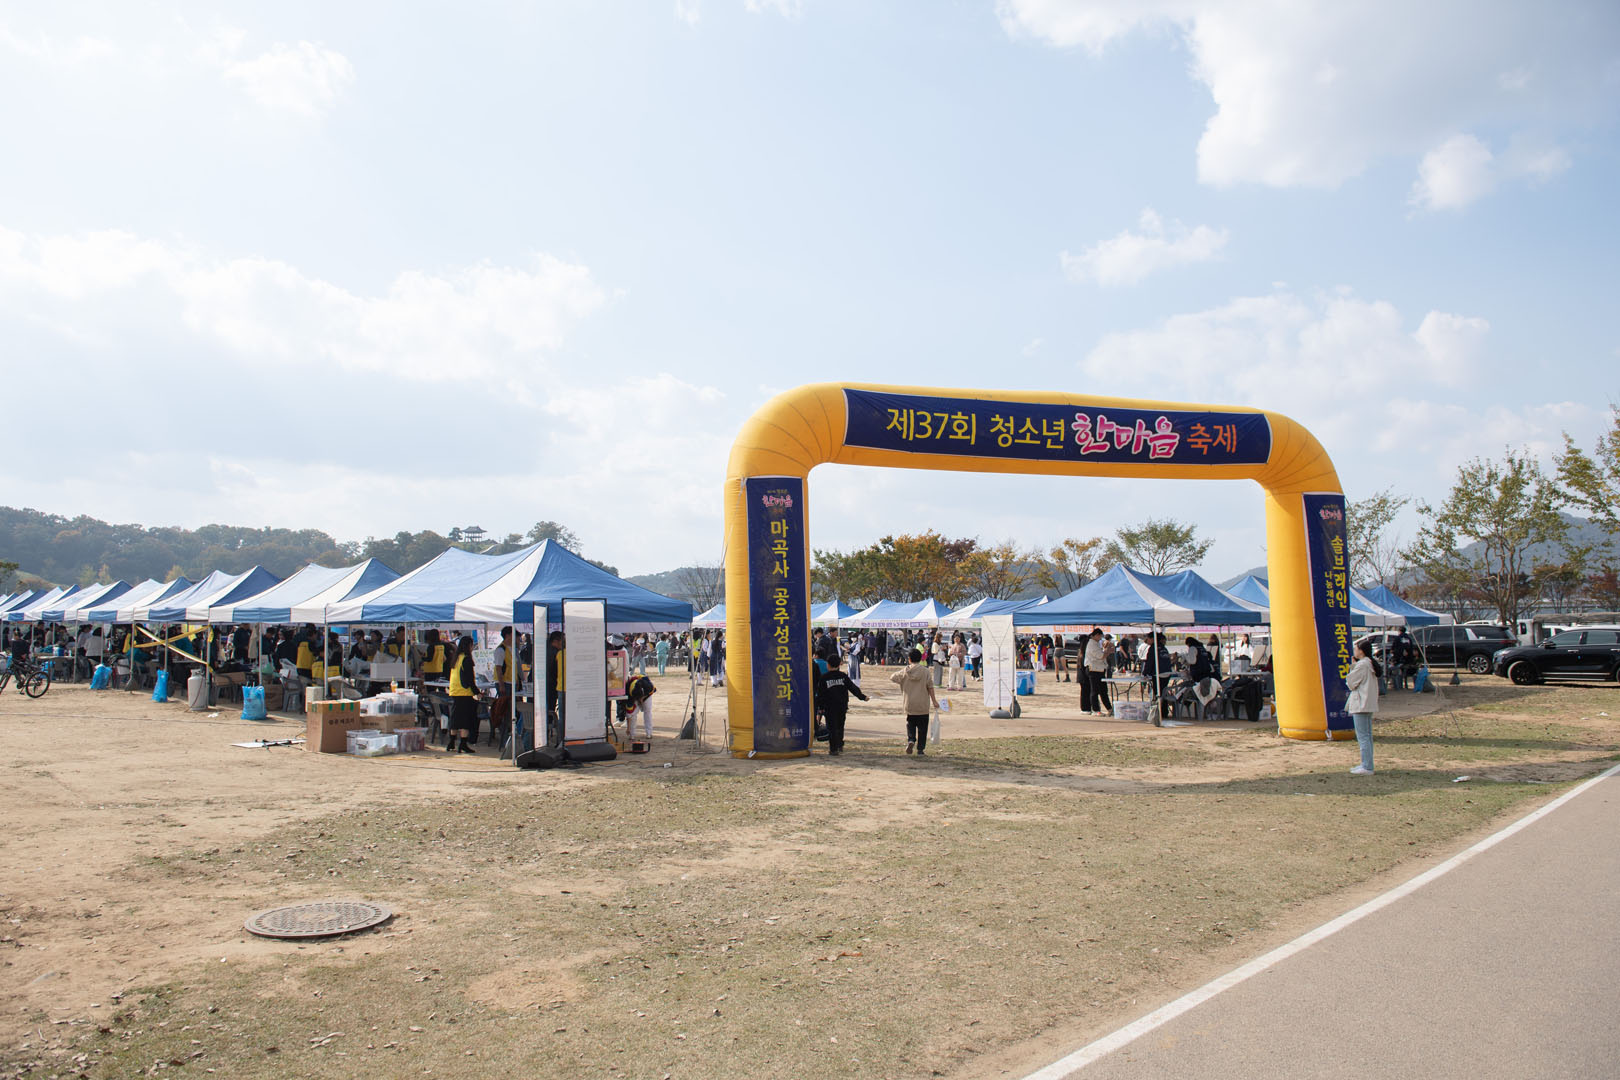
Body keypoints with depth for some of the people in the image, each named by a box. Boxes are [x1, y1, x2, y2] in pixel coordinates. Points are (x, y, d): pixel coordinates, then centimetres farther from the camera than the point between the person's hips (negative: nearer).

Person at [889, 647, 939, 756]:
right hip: (923, 706, -1)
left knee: (910, 724, 16)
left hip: (909, 705, 1)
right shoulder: (925, 671, -7)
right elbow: (930, 687, -6)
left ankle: (911, 740, -9)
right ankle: (920, 748, 9)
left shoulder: (905, 672, -3)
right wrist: (934, 701, 0)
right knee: (922, 727, 9)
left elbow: (892, 678, 8)